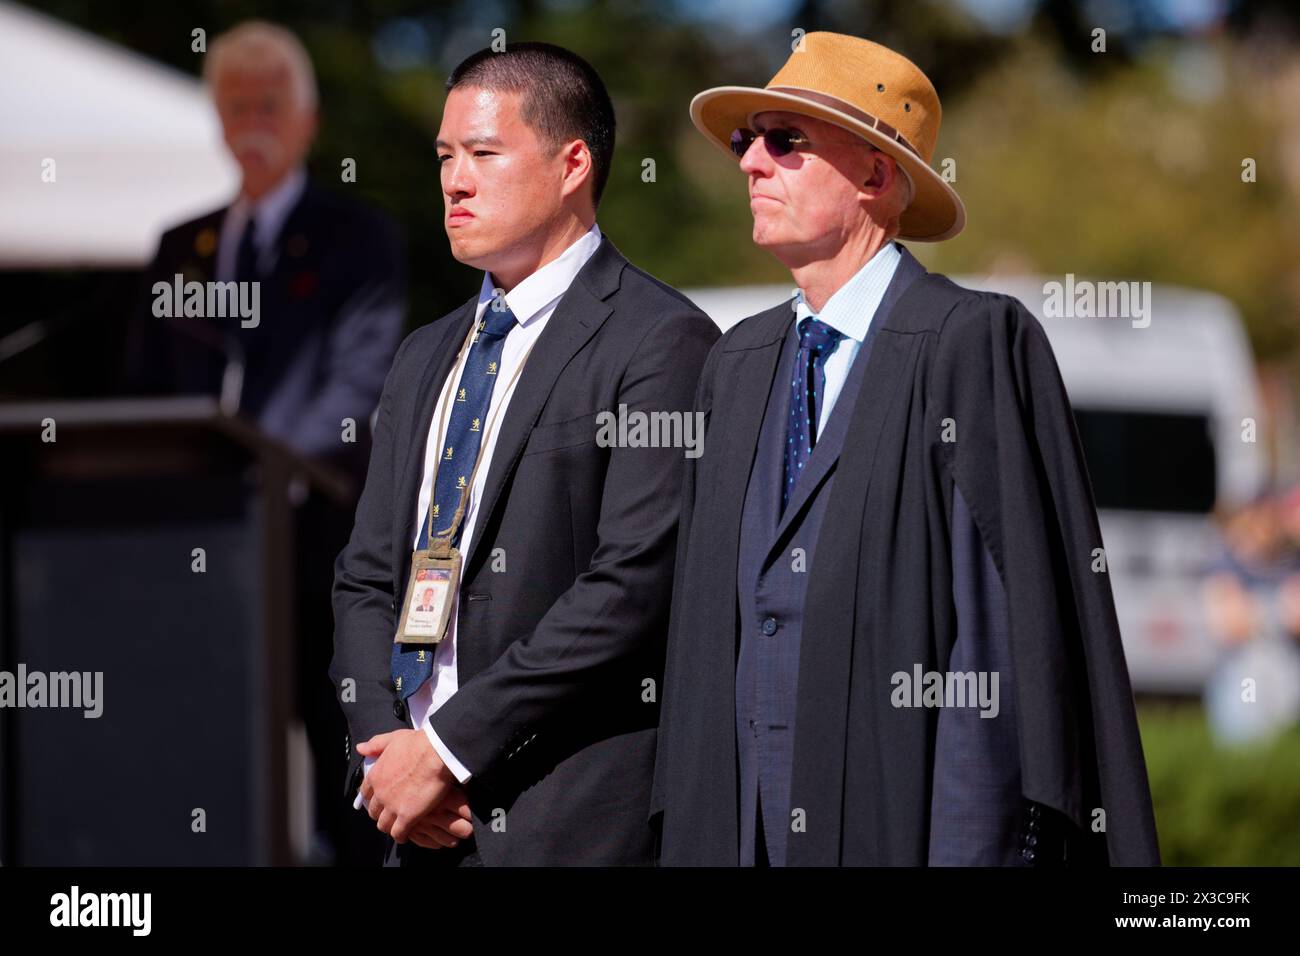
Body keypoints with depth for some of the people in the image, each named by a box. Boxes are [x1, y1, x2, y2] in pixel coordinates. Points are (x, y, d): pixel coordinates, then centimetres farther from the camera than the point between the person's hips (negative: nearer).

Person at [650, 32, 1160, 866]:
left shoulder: (978, 344, -7)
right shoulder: (738, 366, 15)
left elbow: (1004, 623, -12)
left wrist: (971, 845, -18)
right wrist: (685, 825, 10)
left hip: (904, 828, -6)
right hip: (744, 828, 6)